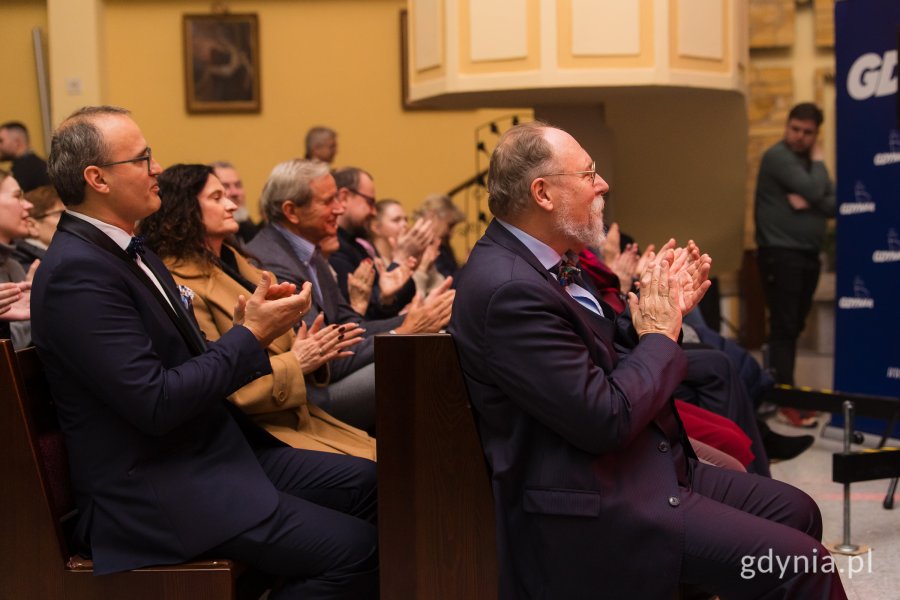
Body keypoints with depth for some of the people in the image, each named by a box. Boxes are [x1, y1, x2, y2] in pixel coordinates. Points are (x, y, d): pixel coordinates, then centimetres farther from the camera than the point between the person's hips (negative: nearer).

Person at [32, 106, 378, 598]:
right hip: (154, 494, -9)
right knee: (354, 548, -19)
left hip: (215, 452, 10)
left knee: (372, 483, 1)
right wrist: (250, 335, -15)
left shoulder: (131, 253, 12)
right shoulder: (76, 270, -18)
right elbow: (155, 403, -23)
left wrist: (245, 325, -4)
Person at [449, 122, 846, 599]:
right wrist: (660, 335, -10)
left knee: (796, 511, 14)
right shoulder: (508, 288, -24)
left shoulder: (537, 260, 8)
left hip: (642, 466, 10)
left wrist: (660, 310, 1)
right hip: (595, 507, -10)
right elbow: (604, 420, -25)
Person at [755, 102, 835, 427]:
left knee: (793, 328, 11)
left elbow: (833, 204, 5)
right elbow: (814, 191, -19)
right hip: (781, 254, -8)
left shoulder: (811, 162, 16)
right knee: (783, 328, -9)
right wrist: (818, 161, -2)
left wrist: (808, 202, -13)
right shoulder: (777, 156, -8)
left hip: (808, 254, 8)